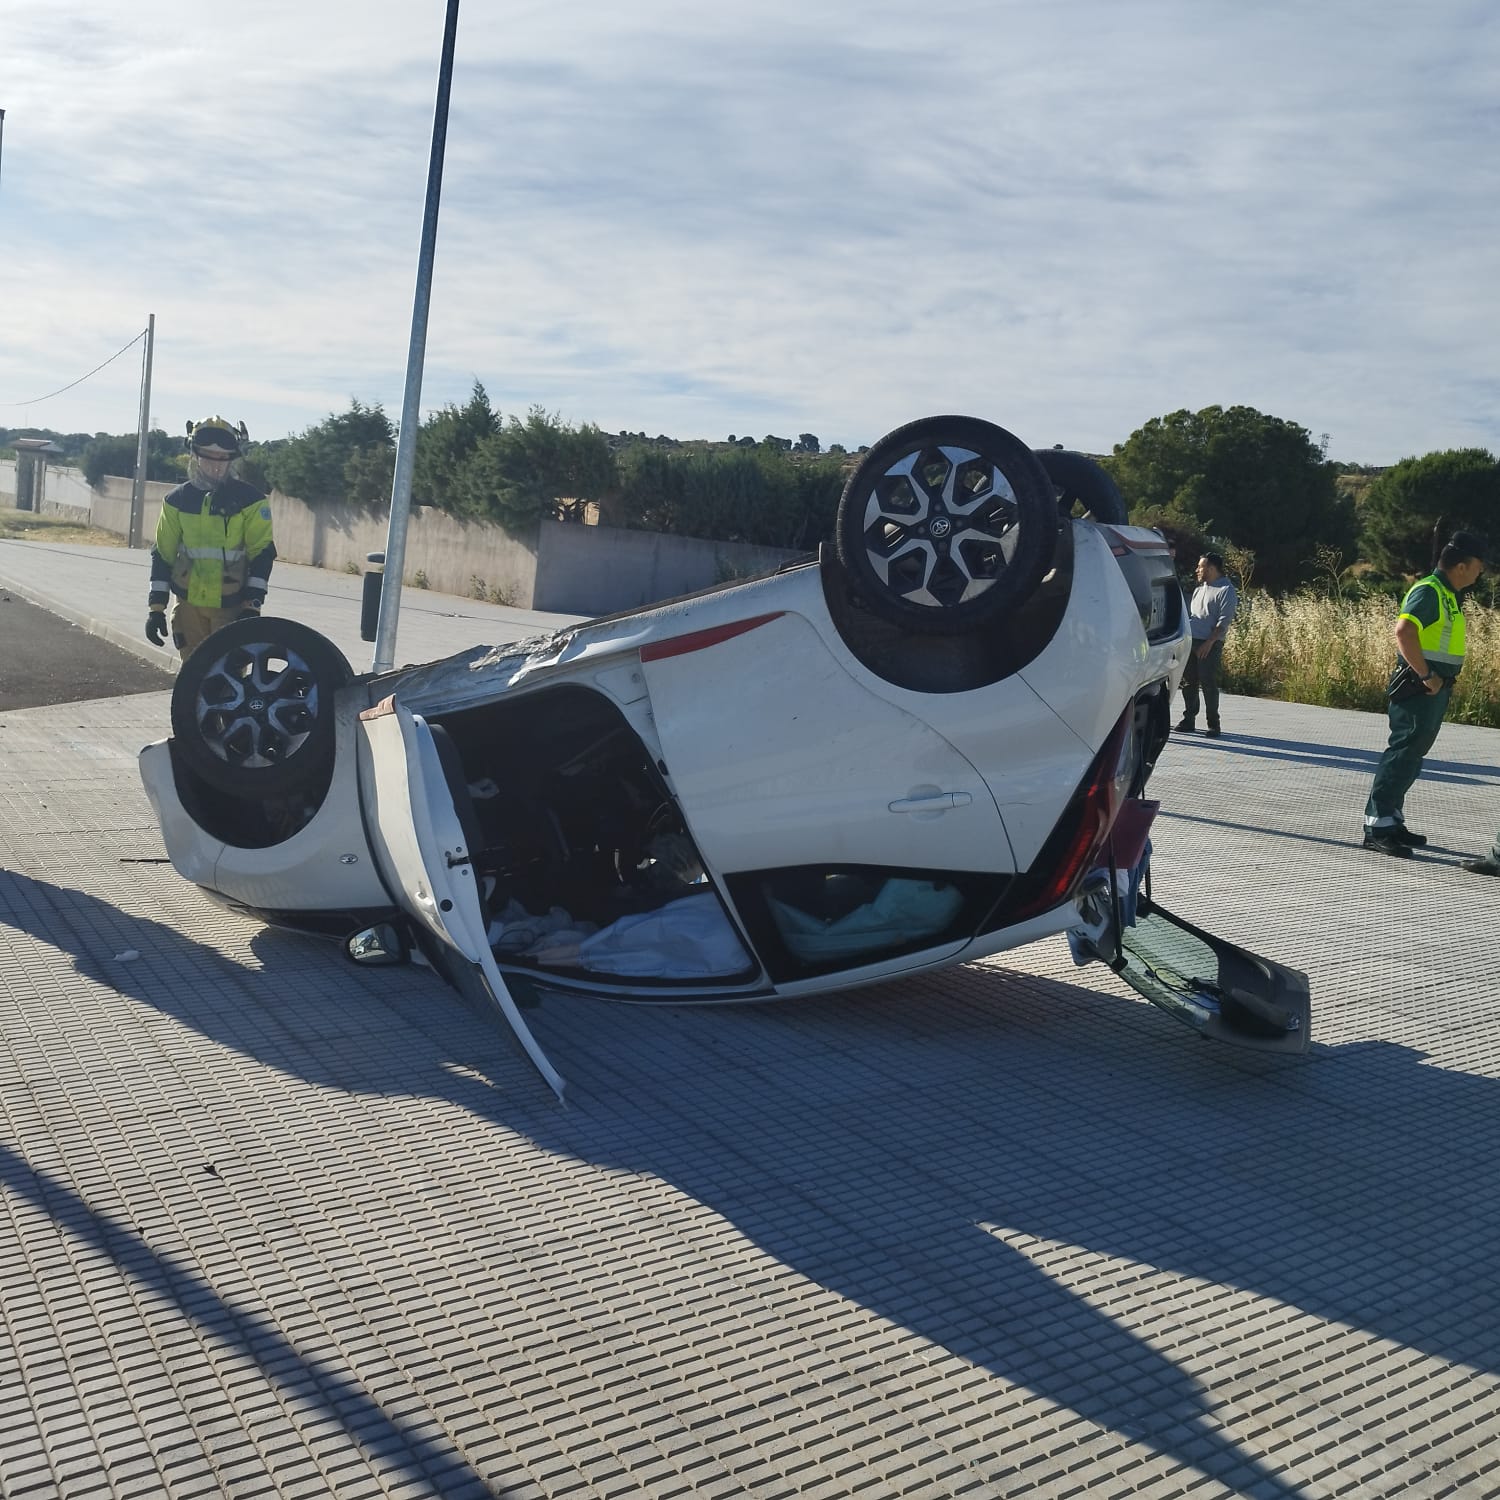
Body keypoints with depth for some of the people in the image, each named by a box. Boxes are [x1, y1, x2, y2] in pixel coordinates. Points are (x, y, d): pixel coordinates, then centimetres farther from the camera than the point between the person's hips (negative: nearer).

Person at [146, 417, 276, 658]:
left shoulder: (249, 499, -5)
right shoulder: (178, 499, 4)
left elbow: (262, 554, -6)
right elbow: (163, 554, 8)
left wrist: (252, 604, -13)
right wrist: (156, 606, 4)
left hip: (232, 606, -3)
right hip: (189, 604, 4)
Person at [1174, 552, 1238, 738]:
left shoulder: (1226, 590, -6)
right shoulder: (1200, 588, 20)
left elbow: (1224, 621, -14)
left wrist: (1209, 642, -20)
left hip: (1210, 644, -7)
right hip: (1190, 640, 7)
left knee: (1208, 684, -7)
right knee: (1189, 682, 7)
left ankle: (1213, 724, 0)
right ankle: (1188, 720, 14)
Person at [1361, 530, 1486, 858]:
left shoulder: (1447, 594, 16)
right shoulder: (1428, 591, -15)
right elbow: (1404, 631, -30)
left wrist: (1445, 680, 13)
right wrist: (1427, 676, -25)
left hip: (1434, 690, 10)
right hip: (1419, 690, -10)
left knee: (1411, 756, 14)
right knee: (1404, 753, -10)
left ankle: (1391, 821, 21)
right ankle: (1377, 825, -9)